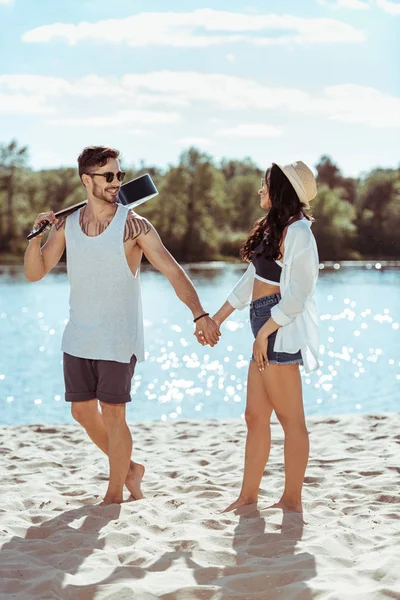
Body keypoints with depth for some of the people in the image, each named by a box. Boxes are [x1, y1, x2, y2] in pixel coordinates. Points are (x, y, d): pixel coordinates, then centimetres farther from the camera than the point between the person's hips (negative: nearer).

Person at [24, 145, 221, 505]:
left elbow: (173, 272, -16)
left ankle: (115, 493, 15)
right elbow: (35, 273, 5)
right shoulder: (66, 225, 3)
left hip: (118, 338, -5)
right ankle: (129, 469, 32)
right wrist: (36, 235, -12)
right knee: (83, 412, 11)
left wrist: (200, 314, -28)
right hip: (78, 337, 5)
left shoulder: (134, 226, -11)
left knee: (112, 414, -2)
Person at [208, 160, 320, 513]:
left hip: (281, 332, -10)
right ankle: (248, 495, 19)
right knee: (255, 416, 12)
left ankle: (292, 500, 5)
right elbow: (251, 280, 21)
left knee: (290, 418, -2)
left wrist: (264, 332, -17)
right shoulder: (273, 229, 16)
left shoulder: (298, 233, -13)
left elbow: (298, 294, -18)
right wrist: (217, 318, 22)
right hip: (267, 331, 10)